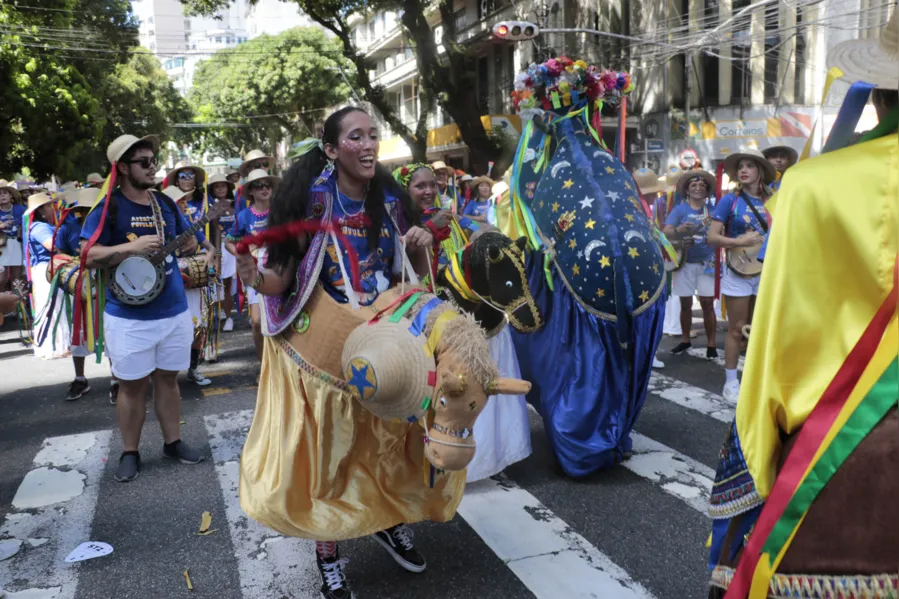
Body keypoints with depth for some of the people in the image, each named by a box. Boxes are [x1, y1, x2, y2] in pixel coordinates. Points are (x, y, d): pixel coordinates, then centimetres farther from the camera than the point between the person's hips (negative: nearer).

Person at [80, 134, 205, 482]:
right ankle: (130, 453, 19)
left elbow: (189, 242, 17)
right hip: (128, 316, -4)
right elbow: (88, 256, -15)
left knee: (167, 378, 14)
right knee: (132, 384, 6)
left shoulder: (166, 204, 7)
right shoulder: (108, 208, -8)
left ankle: (172, 442, 26)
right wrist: (130, 247, -27)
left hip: (174, 310, 5)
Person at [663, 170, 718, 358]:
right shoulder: (680, 209, 0)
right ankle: (685, 340, 22)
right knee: (685, 303, 7)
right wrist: (679, 230, -33)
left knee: (707, 303, -3)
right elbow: (665, 232, -11)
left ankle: (711, 343, 5)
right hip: (684, 262, 0)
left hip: (707, 262, 0)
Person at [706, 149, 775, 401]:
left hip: (766, 272, 4)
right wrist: (740, 242, -21)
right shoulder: (730, 200, -4)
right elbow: (712, 237, -9)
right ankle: (731, 383, 9)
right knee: (737, 330, -1)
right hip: (738, 271, -4)